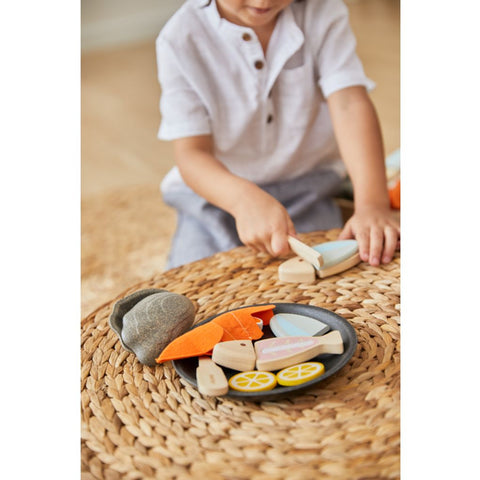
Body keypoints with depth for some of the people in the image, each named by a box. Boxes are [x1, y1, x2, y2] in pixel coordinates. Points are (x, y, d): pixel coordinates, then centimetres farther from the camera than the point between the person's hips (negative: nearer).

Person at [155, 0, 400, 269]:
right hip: (216, 194, 0)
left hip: (306, 188, 1)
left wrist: (372, 203, -36)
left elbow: (350, 104, -21)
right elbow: (191, 152, -20)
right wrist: (245, 198, -42)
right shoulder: (181, 39, -14)